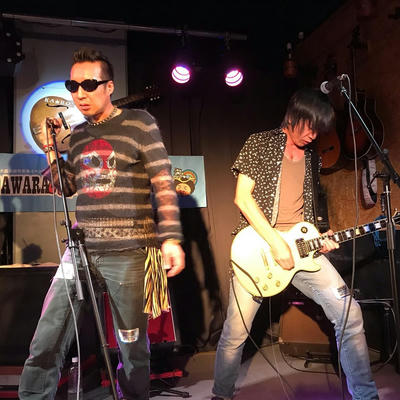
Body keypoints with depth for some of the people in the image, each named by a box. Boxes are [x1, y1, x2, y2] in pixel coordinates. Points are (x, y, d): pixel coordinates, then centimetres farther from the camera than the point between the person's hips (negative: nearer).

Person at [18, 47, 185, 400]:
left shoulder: (139, 123, -2)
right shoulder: (78, 135, 14)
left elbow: (164, 184, -6)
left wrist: (171, 238, -14)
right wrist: (51, 148, 8)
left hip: (128, 254, -4)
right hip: (81, 249, 5)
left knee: (132, 345, 9)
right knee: (46, 343, 3)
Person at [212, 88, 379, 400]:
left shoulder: (311, 157, 15)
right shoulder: (259, 144, -1)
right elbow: (242, 197, -10)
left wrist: (319, 238, 4)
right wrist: (276, 243, -16)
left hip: (301, 246, 5)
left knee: (350, 314, -4)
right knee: (235, 331, 1)